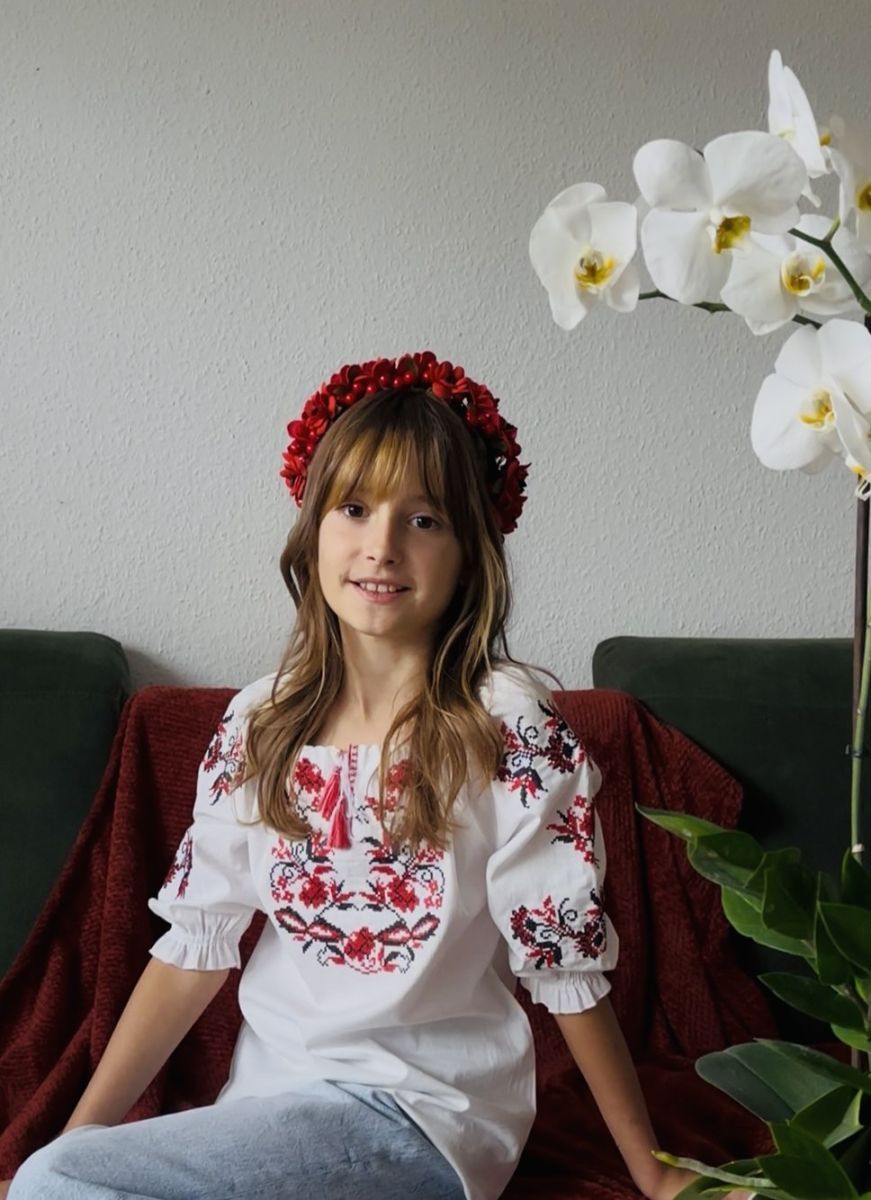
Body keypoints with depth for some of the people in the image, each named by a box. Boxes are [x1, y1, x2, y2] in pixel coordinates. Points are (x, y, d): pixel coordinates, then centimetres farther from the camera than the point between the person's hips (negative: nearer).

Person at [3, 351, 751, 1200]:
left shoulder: (508, 727, -14)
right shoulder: (260, 723, 2)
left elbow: (568, 969, -9)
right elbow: (194, 945, 3)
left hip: (425, 1107, -5)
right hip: (265, 1094, 5)